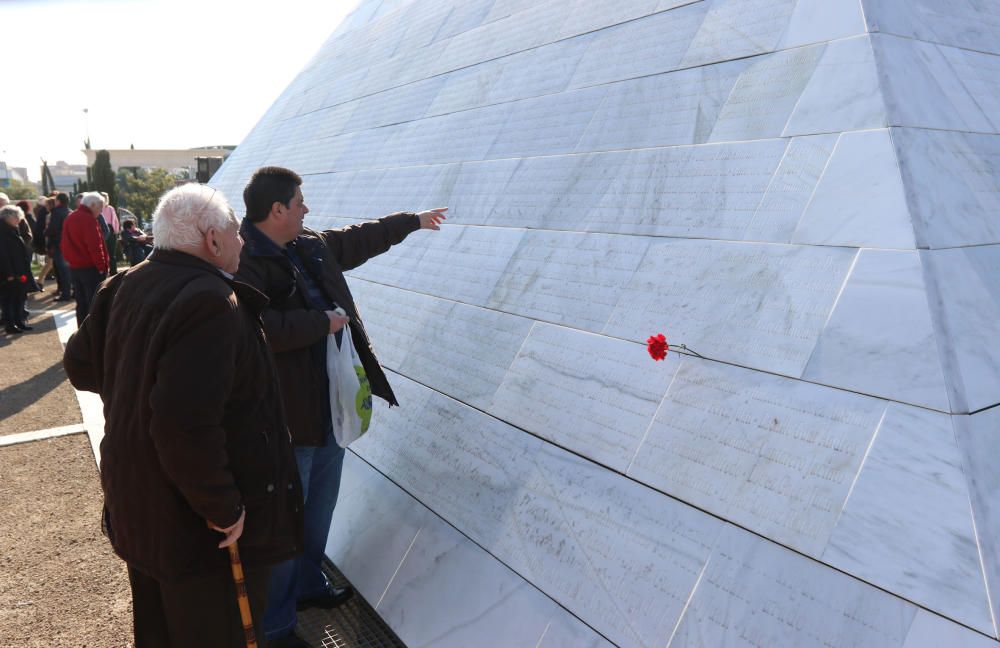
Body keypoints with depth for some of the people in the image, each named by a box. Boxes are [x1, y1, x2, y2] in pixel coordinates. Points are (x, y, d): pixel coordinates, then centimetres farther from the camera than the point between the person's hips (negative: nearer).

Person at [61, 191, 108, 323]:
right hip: (91, 268, -8)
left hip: (74, 267, 9)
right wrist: (102, 266, -15)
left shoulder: (70, 218, 14)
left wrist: (71, 260, 19)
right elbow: (94, 246, -20)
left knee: (81, 304, 13)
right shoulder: (89, 219, -14)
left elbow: (64, 245, 18)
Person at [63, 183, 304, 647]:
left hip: (137, 509, 9)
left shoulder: (126, 287, -1)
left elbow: (80, 365, 12)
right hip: (199, 524, -8)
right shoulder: (211, 304, -28)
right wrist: (223, 508, -23)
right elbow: (186, 425, -34)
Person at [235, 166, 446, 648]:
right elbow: (262, 328, -31)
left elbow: (359, 240, 24)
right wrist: (323, 323, -19)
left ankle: (308, 584, 43)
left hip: (331, 404, 9)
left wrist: (413, 221, 32)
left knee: (320, 505, 23)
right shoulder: (243, 262, -19)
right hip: (288, 414, -9)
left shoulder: (312, 246, 9)